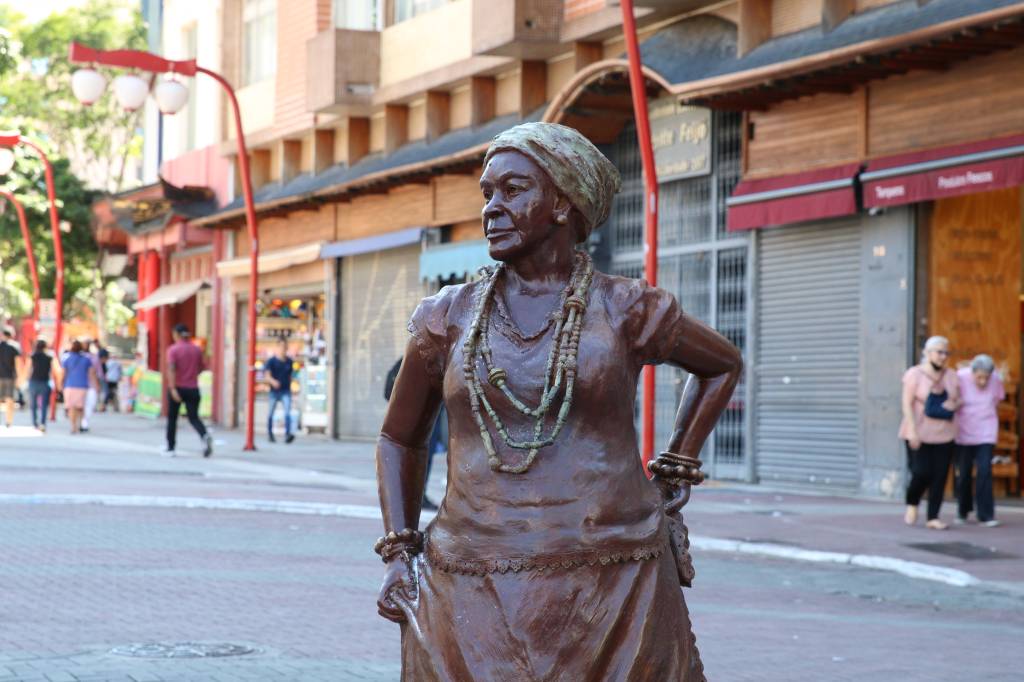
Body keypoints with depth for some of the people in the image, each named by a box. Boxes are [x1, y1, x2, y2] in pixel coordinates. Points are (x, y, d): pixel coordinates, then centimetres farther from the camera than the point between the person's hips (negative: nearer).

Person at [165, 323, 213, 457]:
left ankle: (170, 448, 18)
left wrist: (173, 389, -25)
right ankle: (205, 436, -26)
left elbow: (171, 369, -20)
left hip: (178, 388, -3)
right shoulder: (197, 349, 5)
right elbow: (200, 368, 16)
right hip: (193, 389, 3)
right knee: (194, 417, 3)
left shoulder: (173, 349, -8)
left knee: (172, 418, 12)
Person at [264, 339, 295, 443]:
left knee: (287, 412, -16)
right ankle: (270, 433, 28)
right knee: (271, 413, 10)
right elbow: (267, 375, -14)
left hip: (286, 391, 2)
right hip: (274, 391, -2)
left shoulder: (289, 362, 7)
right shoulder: (272, 361, -4)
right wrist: (273, 381, -33)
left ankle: (287, 434, -25)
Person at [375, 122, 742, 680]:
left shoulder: (625, 311, 2)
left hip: (614, 592, -1)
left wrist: (676, 472, 12)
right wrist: (398, 554, 6)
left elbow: (724, 365, 20)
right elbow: (399, 438, 18)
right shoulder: (449, 317, 6)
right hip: (473, 599, 1)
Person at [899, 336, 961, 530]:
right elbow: (907, 403, -10)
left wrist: (955, 404, -5)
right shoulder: (914, 374, -5)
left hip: (944, 434, 4)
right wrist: (912, 430, -19)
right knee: (922, 473, -10)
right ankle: (912, 505, 19)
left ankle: (933, 518, 5)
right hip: (919, 434, -4)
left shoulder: (951, 377, 9)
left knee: (940, 477, -2)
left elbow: (959, 399, 20)